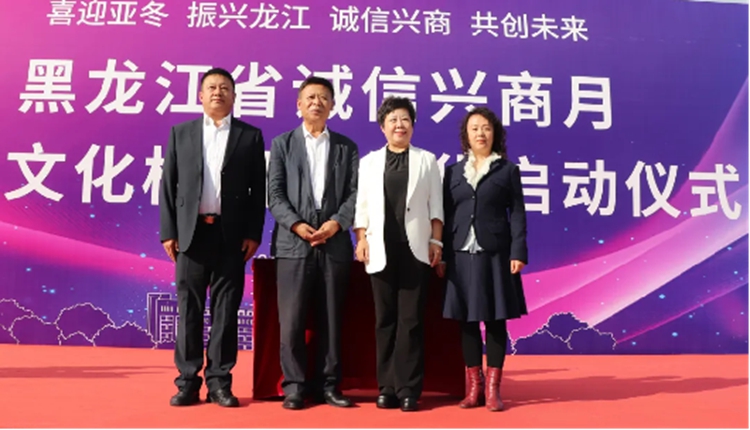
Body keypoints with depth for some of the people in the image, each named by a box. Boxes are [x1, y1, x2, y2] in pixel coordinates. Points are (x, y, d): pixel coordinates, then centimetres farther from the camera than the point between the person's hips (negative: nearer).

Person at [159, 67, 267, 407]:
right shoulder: (180, 133, 10)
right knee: (189, 307, 4)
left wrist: (254, 233, -4)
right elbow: (168, 185, 7)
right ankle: (188, 380, 13)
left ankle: (219, 381, 12)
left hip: (231, 234, -1)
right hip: (191, 231, 1)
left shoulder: (250, 136, 6)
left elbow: (258, 190, 3)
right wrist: (168, 232, -1)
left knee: (226, 308, 3)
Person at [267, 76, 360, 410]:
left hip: (335, 243, 1)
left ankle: (328, 385, 16)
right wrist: (296, 224, -13)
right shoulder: (283, 143, 10)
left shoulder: (347, 147, 13)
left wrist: (336, 222, -12)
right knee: (291, 320, -1)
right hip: (293, 243, -1)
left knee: (331, 319, 6)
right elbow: (274, 195, 2)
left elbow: (355, 194, 4)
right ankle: (294, 386, 10)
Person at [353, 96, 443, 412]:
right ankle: (387, 387, 13)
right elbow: (361, 204, 8)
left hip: (415, 249, -1)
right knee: (385, 320, 5)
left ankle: (409, 389, 7)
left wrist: (436, 241, -1)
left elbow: (435, 205, 7)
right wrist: (361, 239, -2)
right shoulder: (369, 161, 13)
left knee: (411, 320, 0)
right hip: (381, 249, 1)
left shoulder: (427, 160, 10)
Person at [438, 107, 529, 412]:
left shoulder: (508, 170, 5)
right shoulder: (453, 172, 11)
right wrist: (441, 255, 2)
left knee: (496, 320, 1)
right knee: (467, 321, 5)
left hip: (495, 254, -2)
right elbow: (446, 215, 8)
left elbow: (517, 213, 0)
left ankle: (492, 388, 11)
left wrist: (518, 252, -9)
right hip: (462, 255, 2)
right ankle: (473, 386, 16)